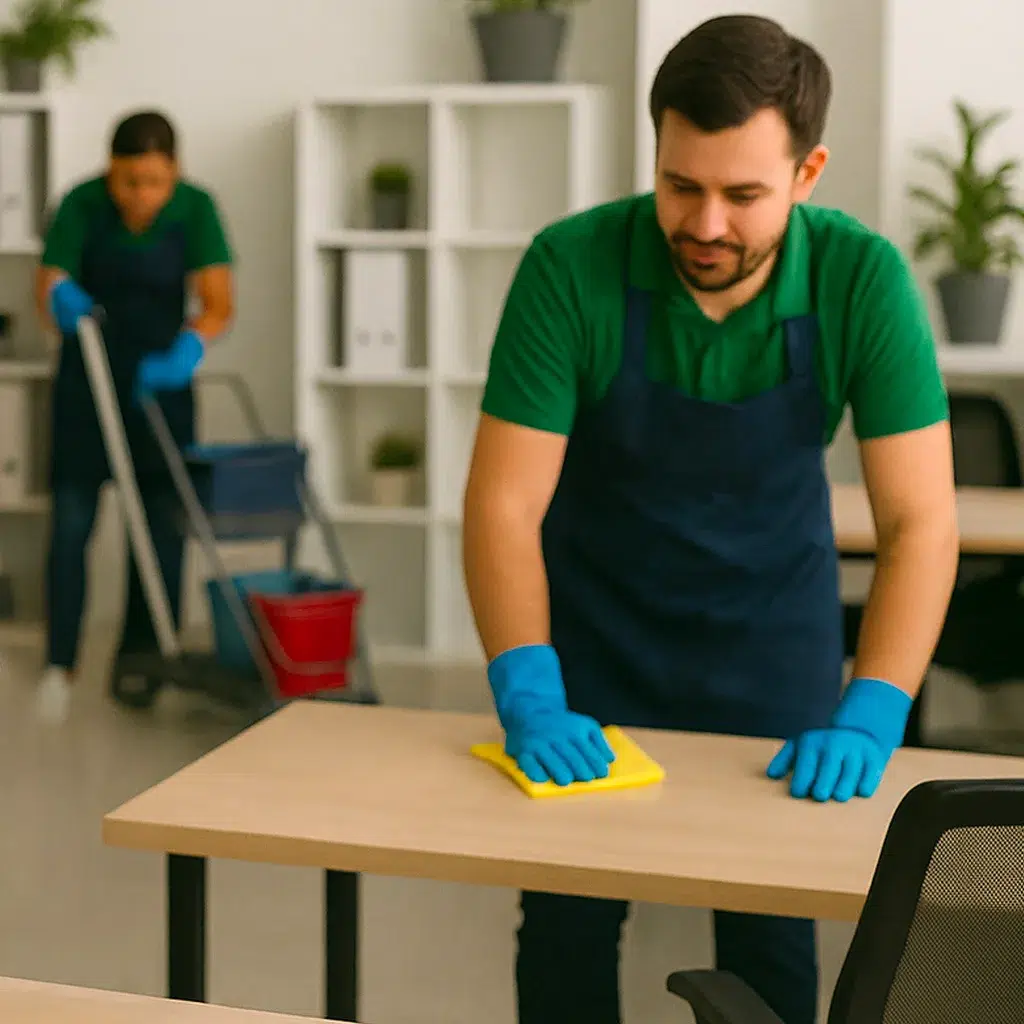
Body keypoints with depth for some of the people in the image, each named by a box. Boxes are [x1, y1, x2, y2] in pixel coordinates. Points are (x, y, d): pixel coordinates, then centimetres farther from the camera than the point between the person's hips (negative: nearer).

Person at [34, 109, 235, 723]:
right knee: (73, 517, -8)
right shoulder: (82, 205, -16)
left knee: (165, 521, -1)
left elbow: (218, 303, -21)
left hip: (161, 376, 1)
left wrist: (189, 348, -41)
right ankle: (59, 664, -1)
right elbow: (48, 286, -17)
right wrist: (61, 297, -41)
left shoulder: (195, 210, -14)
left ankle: (138, 663, 9)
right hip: (89, 378, -1)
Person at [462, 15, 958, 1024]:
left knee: (771, 932, 7)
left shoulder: (863, 280, -22)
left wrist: (868, 717, -32)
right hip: (596, 628, 0)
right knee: (567, 920, 5)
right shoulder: (570, 266, -24)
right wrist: (527, 696, -33)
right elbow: (504, 501, -23)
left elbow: (920, 522, -21)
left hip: (772, 638, 1)